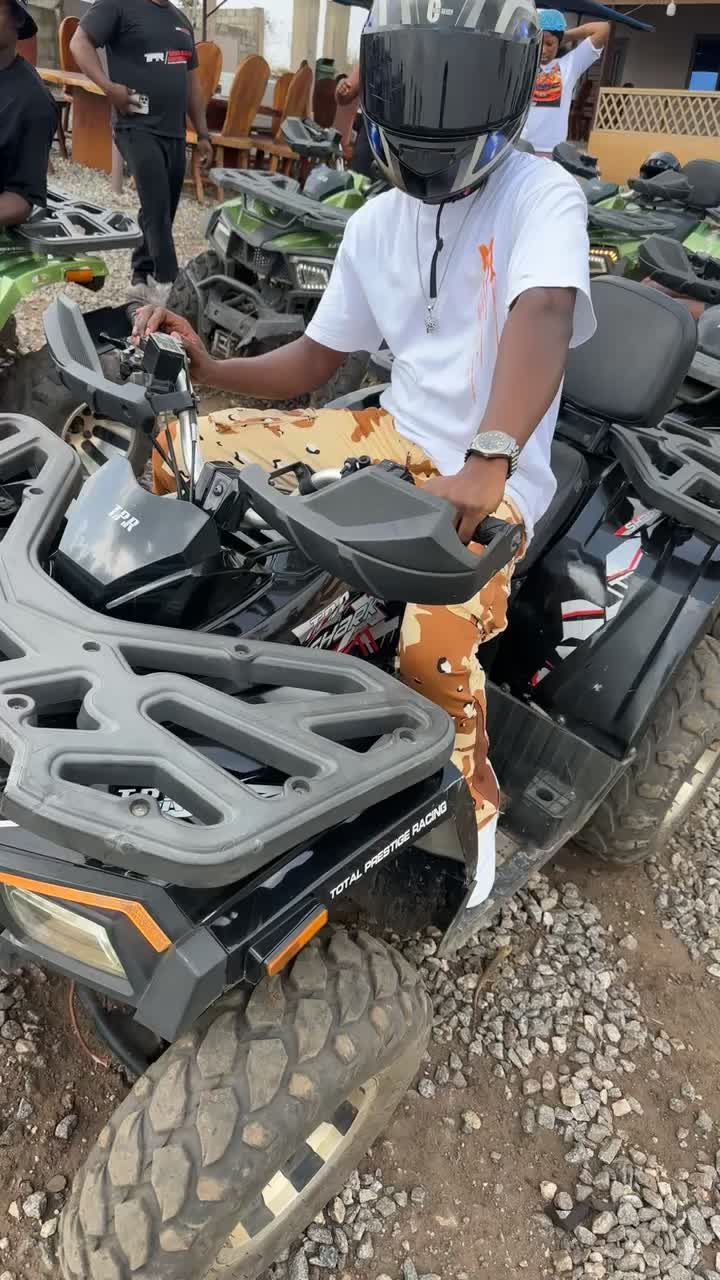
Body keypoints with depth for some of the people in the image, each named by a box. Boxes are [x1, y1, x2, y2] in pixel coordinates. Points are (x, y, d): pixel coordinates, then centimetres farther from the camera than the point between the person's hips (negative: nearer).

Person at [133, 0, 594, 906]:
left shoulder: (542, 195, -10)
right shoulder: (374, 223, 9)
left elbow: (543, 318, -30)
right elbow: (313, 363, 13)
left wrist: (486, 463, -49)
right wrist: (208, 368, -7)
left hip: (493, 476, -6)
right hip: (395, 437, 6)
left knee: (434, 647, -33)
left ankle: (472, 804, -1)